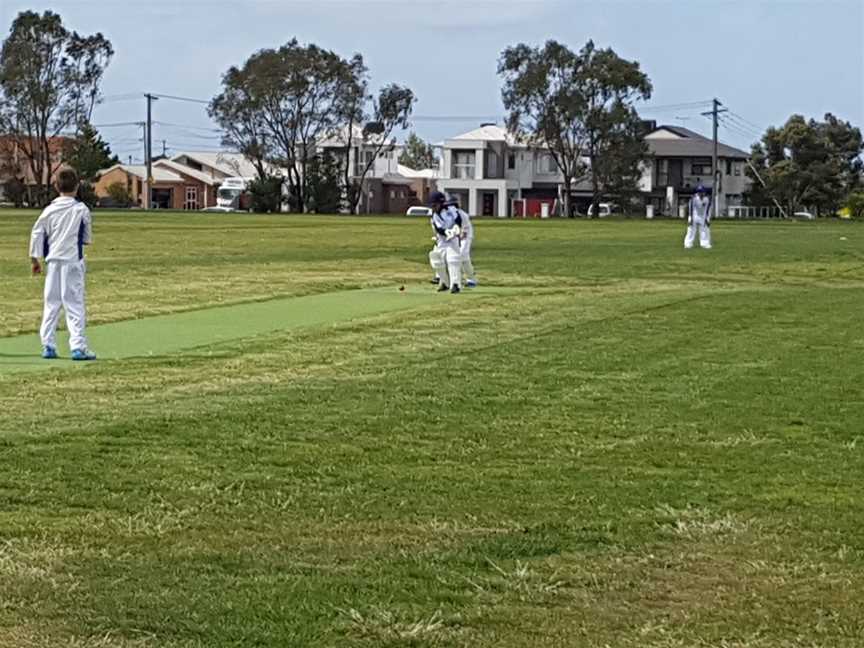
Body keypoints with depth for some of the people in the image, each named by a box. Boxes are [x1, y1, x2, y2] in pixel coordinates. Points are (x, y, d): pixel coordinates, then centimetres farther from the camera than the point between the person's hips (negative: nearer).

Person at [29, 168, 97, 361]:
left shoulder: (49, 210, 0)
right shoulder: (82, 210, -6)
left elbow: (37, 234, 3)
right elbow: (87, 238, 2)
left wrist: (34, 259, 11)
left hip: (53, 262, 3)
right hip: (73, 261, -3)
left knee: (51, 305, 11)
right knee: (75, 305, -2)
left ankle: (48, 346, 12)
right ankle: (78, 347, -7)